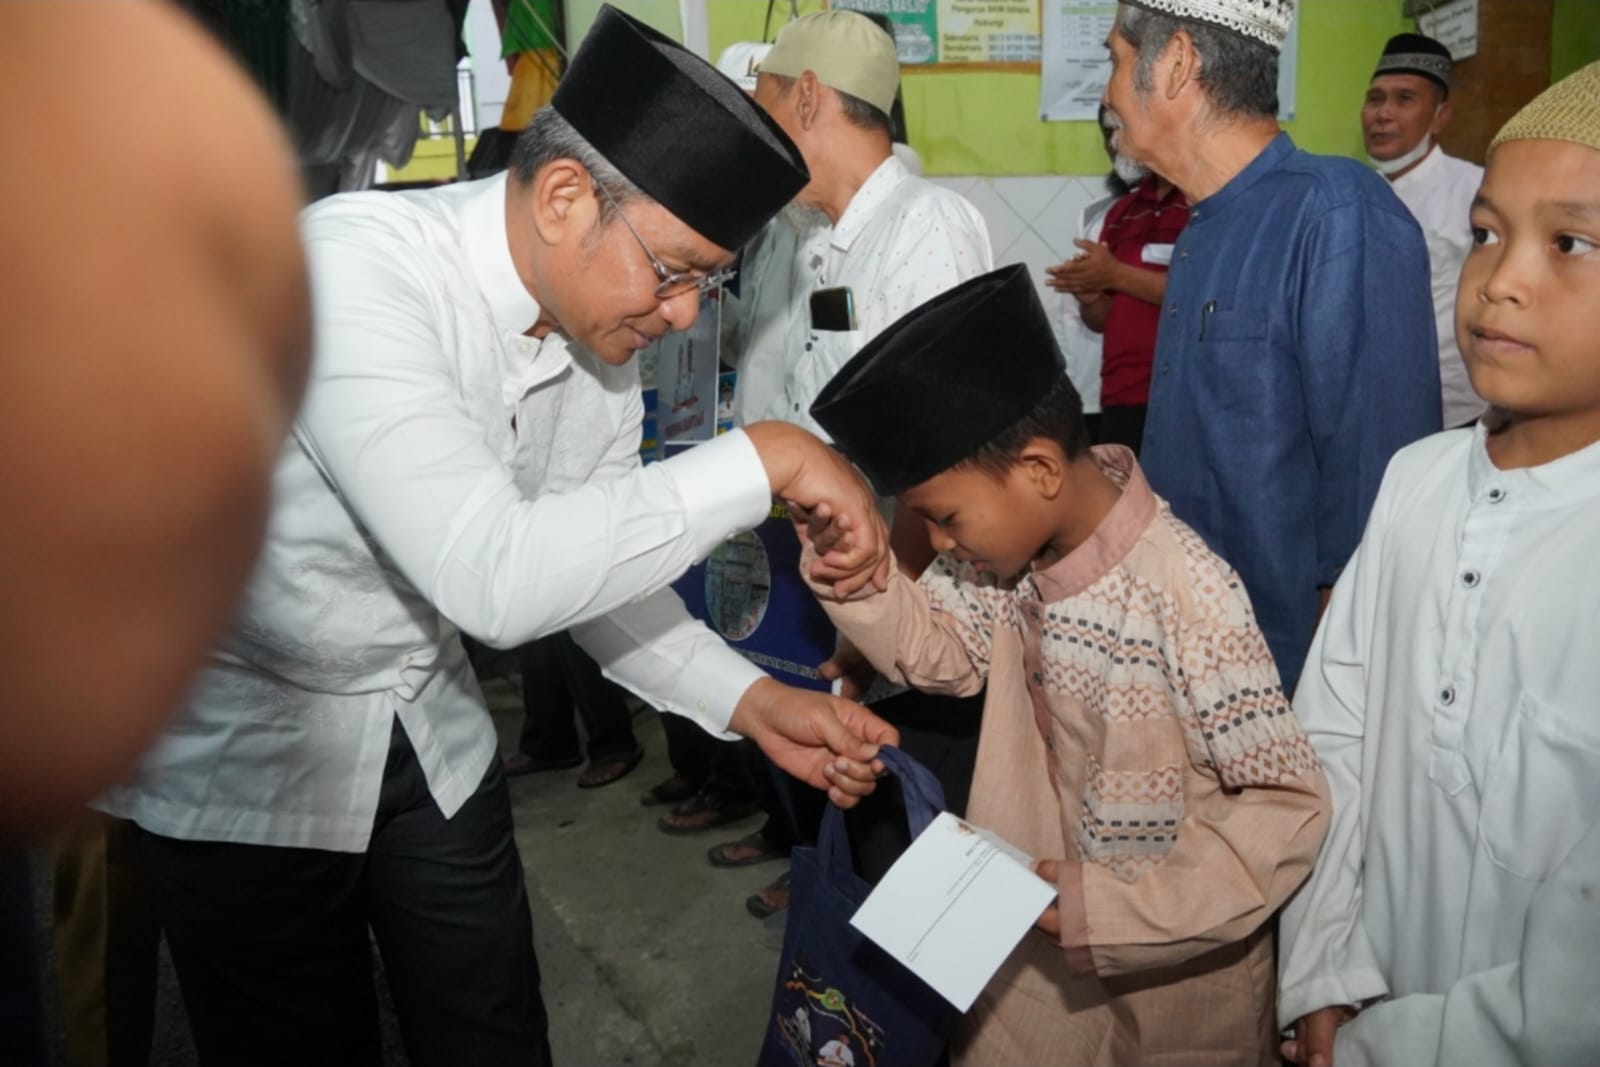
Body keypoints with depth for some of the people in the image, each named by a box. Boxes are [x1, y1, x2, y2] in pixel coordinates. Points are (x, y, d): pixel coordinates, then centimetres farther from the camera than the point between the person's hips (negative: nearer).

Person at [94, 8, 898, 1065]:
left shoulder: (598, 323, -8)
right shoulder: (354, 267, -31)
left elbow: (593, 559, 2)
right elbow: (495, 578, -41)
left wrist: (749, 699, -11)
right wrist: (763, 460, -34)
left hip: (434, 732, 6)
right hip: (244, 751, -6)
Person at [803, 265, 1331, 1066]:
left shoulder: (1189, 599, -29)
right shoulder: (1016, 542, -9)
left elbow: (1289, 809, -24)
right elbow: (933, 647, 4)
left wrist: (1113, 905, -27)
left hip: (1172, 966, -5)